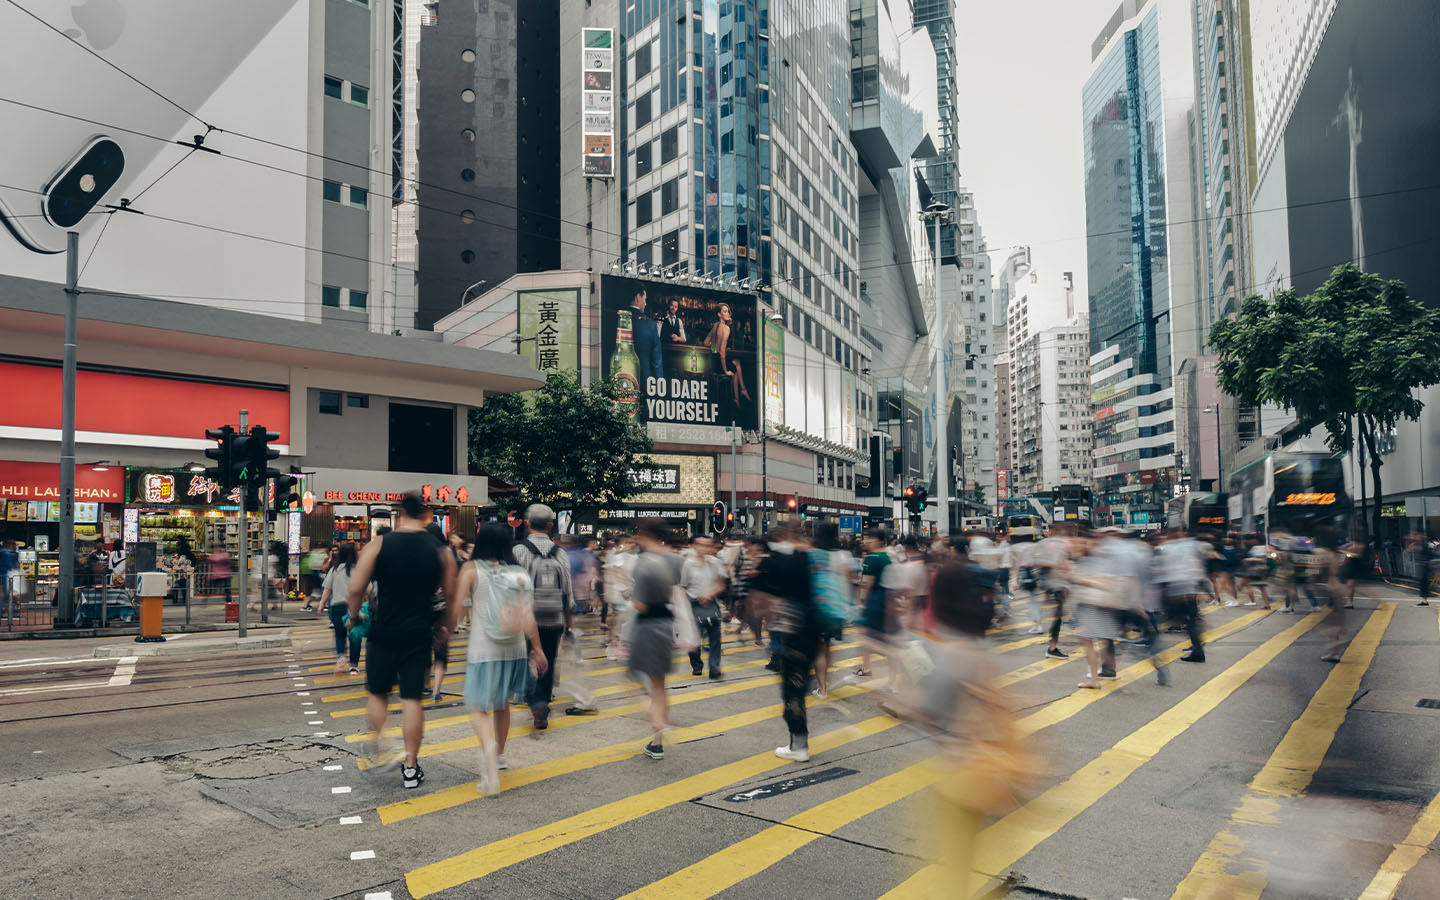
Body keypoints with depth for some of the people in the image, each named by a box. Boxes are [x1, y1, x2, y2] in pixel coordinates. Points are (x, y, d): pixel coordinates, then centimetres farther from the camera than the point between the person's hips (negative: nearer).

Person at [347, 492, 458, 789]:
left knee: (378, 693, 18)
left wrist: (354, 615, 8)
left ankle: (379, 751, 20)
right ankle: (410, 768, 9)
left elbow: (356, 588, -9)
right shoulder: (440, 551, 0)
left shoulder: (379, 544, -6)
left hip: (384, 632, -1)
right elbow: (452, 598, 5)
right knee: (412, 699, 5)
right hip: (419, 634, 1)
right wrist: (445, 627, 19)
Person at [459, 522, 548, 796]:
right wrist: (537, 648, 9)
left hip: (483, 649, -4)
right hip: (514, 649, 4)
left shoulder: (471, 569, -6)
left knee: (479, 707, -1)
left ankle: (488, 747, -29)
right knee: (503, 703, 21)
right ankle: (499, 755, 35)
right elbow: (528, 616, 0)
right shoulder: (518, 573, 1)